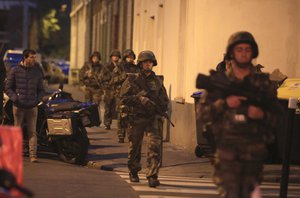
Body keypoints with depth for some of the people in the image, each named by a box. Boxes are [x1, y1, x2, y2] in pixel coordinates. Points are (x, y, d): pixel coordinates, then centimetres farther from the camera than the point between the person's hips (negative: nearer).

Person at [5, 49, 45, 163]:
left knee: (32, 131, -4)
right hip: (18, 106, -1)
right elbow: (8, 88, 4)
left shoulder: (37, 72, 10)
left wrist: (38, 100, 0)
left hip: (32, 106, 1)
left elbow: (41, 89, 17)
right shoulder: (15, 71, 1)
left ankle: (33, 155, -7)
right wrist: (15, 99, -10)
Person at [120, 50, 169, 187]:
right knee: (134, 147, 10)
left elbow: (164, 101, 20)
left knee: (155, 145, -14)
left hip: (154, 118, 1)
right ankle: (133, 172, 32)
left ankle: (152, 176, -17)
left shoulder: (157, 81, 12)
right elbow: (123, 98, -4)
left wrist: (160, 110, 2)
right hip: (136, 118, -1)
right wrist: (139, 98, -16)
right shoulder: (132, 79, 3)